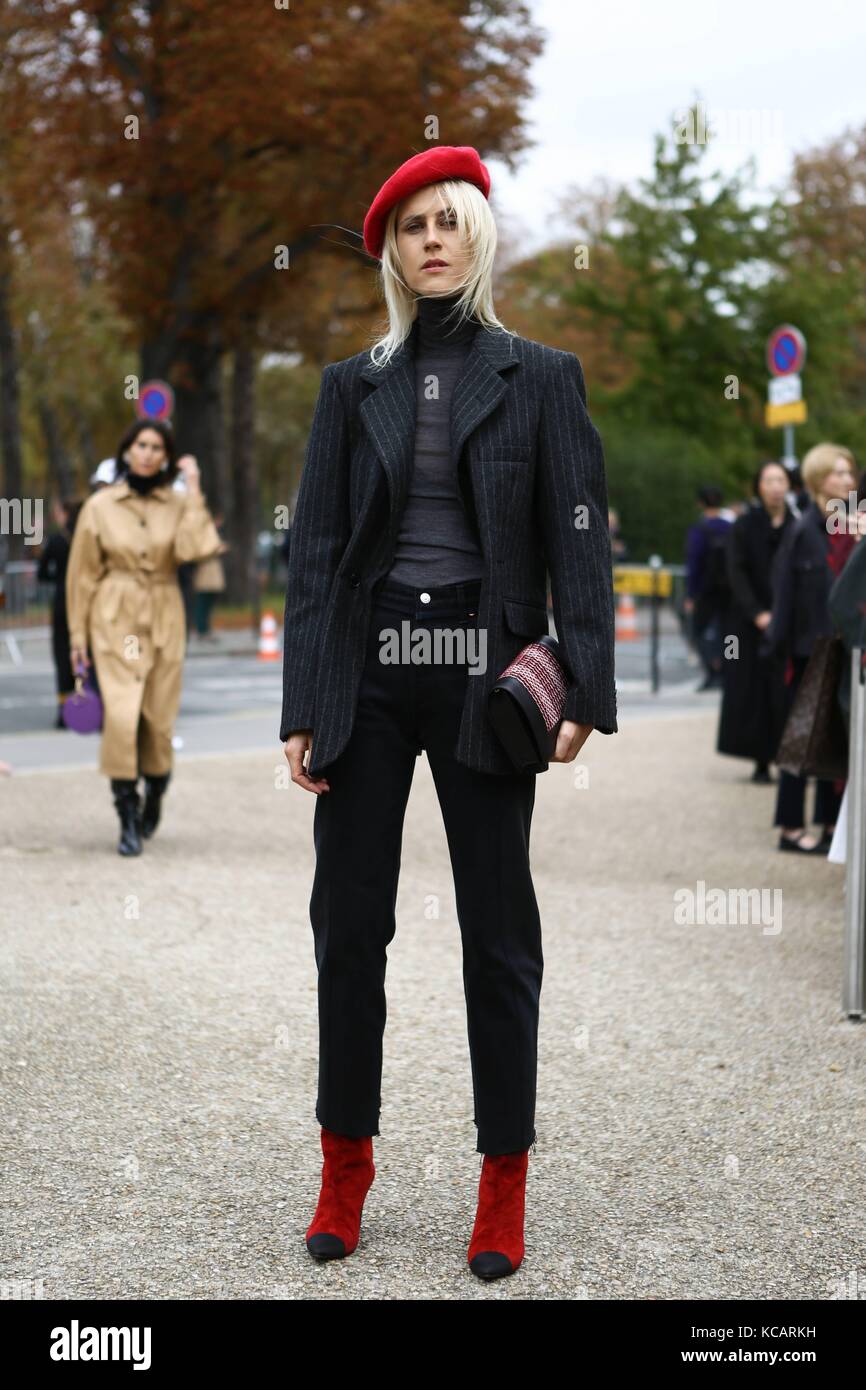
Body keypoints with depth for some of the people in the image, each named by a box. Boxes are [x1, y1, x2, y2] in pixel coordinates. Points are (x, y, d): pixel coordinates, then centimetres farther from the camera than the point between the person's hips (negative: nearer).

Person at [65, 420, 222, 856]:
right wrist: (77, 634, 3)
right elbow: (82, 574, 5)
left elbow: (195, 549, -16)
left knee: (159, 718, 4)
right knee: (121, 715, -15)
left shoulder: (178, 504, 5)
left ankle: (153, 797, 31)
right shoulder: (100, 505, 2)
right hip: (115, 621, -2)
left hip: (164, 622, 2)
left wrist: (194, 489, -11)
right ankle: (128, 820, -8)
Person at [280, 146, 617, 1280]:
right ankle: (345, 1168, 18)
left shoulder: (539, 378, 5)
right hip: (369, 669, 2)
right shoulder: (353, 387, 10)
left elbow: (579, 538, 0)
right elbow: (315, 547, 7)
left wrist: (583, 687, -11)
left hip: (482, 673, -2)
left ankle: (504, 1189, 13)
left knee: (497, 932, 3)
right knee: (349, 922, 5)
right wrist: (303, 707, -1)